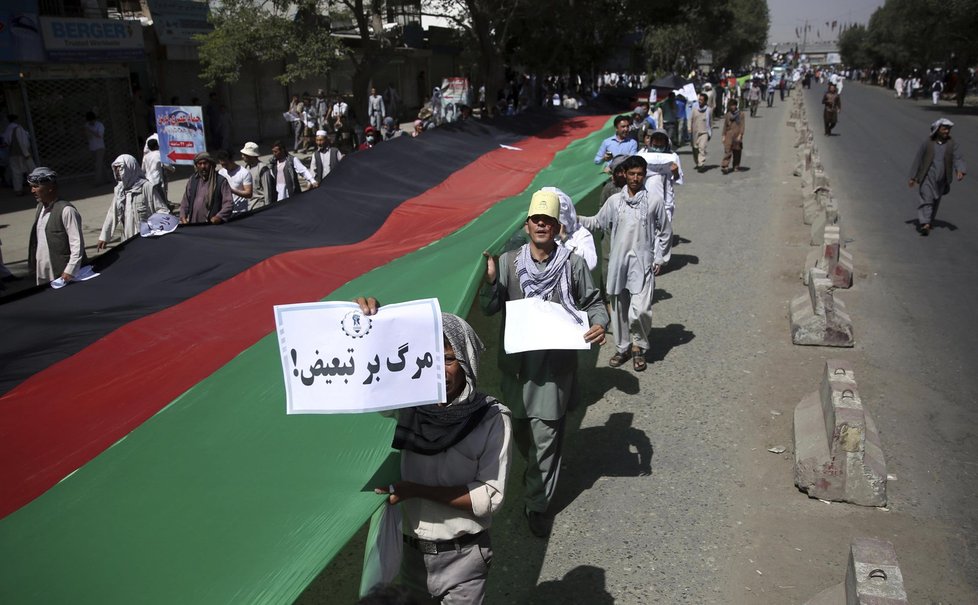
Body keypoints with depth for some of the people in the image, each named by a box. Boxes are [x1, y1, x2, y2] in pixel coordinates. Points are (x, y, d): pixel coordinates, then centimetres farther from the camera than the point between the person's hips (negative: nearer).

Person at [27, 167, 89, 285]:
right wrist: (34, 265, 14)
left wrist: (70, 271, -21)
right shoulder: (40, 207, 10)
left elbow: (77, 244, -18)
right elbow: (37, 240, 16)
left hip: (62, 275, -8)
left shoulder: (66, 210, -16)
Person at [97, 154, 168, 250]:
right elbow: (112, 214, 14)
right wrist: (104, 237, 14)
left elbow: (162, 210, -10)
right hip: (128, 240, 6)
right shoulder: (119, 190, 8)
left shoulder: (146, 187, -11)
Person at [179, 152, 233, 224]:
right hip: (193, 225, 5)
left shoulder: (221, 181, -1)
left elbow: (228, 202, -7)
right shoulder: (192, 180, 16)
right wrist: (183, 216, 6)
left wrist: (219, 216, -21)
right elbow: (185, 201, 20)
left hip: (212, 225, -4)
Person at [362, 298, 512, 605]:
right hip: (412, 551, 4)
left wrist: (417, 489, -22)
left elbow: (489, 497, -17)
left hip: (462, 557, -3)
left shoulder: (492, 419, -18)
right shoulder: (409, 404, -9)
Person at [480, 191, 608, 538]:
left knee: (545, 437, 1)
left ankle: (537, 503, 19)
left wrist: (599, 325, -16)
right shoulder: (508, 262, -3)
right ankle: (536, 475, 50)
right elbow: (489, 309, -2)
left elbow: (593, 303, 5)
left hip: (556, 366, -2)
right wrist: (489, 279, -21)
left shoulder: (573, 264, -5)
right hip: (517, 362, 2)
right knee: (521, 430, 20)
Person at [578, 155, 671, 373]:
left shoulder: (654, 202, -2)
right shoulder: (614, 200, 3)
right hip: (618, 262, 3)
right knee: (619, 308, 11)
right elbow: (598, 222, 15)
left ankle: (639, 347, 12)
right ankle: (622, 348, 29)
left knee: (640, 310, -13)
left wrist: (660, 259, 2)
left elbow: (665, 232, 6)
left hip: (643, 264, -3)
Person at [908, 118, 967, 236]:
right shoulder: (927, 143, -3)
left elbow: (958, 159, -12)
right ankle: (925, 225, -28)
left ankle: (923, 222, 28)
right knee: (926, 199, -17)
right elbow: (918, 160, 3)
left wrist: (960, 171, -32)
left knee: (935, 202, 13)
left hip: (942, 180, 3)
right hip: (927, 177, -3)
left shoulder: (953, 144, -1)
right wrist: (913, 177, 3)